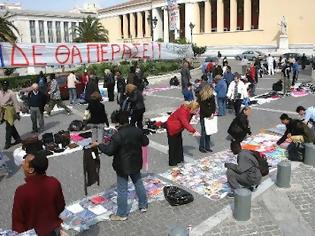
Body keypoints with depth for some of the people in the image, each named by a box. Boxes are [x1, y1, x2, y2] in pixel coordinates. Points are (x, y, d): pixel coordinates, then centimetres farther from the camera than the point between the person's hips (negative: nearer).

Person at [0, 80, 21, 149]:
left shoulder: (11, 93, -10)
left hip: (9, 111, -6)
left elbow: (15, 103, -10)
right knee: (11, 126, 16)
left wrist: (17, 112, -13)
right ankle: (18, 139, 31)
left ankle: (8, 143, 4)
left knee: (9, 127, -4)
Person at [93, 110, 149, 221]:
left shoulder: (117, 136, -24)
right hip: (135, 164, 6)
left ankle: (122, 214, 20)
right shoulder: (137, 131, -6)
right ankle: (143, 205, 38)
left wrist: (99, 145, -5)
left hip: (122, 167, -6)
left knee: (122, 190, 7)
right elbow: (145, 142, 6)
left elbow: (109, 151, -20)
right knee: (139, 183, 23)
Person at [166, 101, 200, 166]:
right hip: (172, 128, -9)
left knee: (179, 143, 16)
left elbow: (187, 122, 2)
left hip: (178, 128, 9)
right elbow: (185, 123, -38)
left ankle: (179, 159, 28)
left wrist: (191, 130, -12)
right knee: (173, 145, -2)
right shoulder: (182, 111, -33)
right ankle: (172, 162, 7)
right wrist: (194, 131, -40)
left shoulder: (189, 111, -6)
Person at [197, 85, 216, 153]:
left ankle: (207, 147, 20)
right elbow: (202, 108, -14)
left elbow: (213, 105, 5)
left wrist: (213, 113, -11)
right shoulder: (201, 97, -12)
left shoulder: (212, 96, 3)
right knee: (204, 132, -2)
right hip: (203, 117, -5)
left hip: (210, 117, 5)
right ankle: (201, 147, 12)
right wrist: (209, 114, -13)